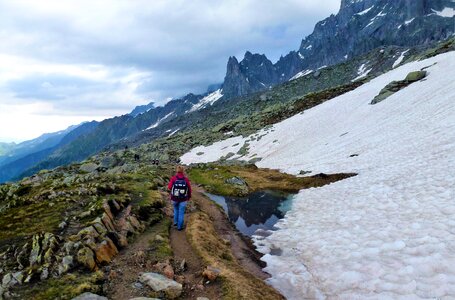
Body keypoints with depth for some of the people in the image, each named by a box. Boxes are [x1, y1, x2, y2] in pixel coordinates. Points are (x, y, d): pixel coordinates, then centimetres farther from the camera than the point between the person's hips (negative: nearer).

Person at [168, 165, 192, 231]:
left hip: (174, 198, 1)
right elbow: (189, 189, -5)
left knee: (176, 209, 29)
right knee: (181, 213, 10)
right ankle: (180, 226, 17)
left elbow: (169, 187, -9)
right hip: (183, 199, -1)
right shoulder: (186, 179, -12)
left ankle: (175, 222, 32)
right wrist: (189, 196, 13)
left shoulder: (173, 178, -13)